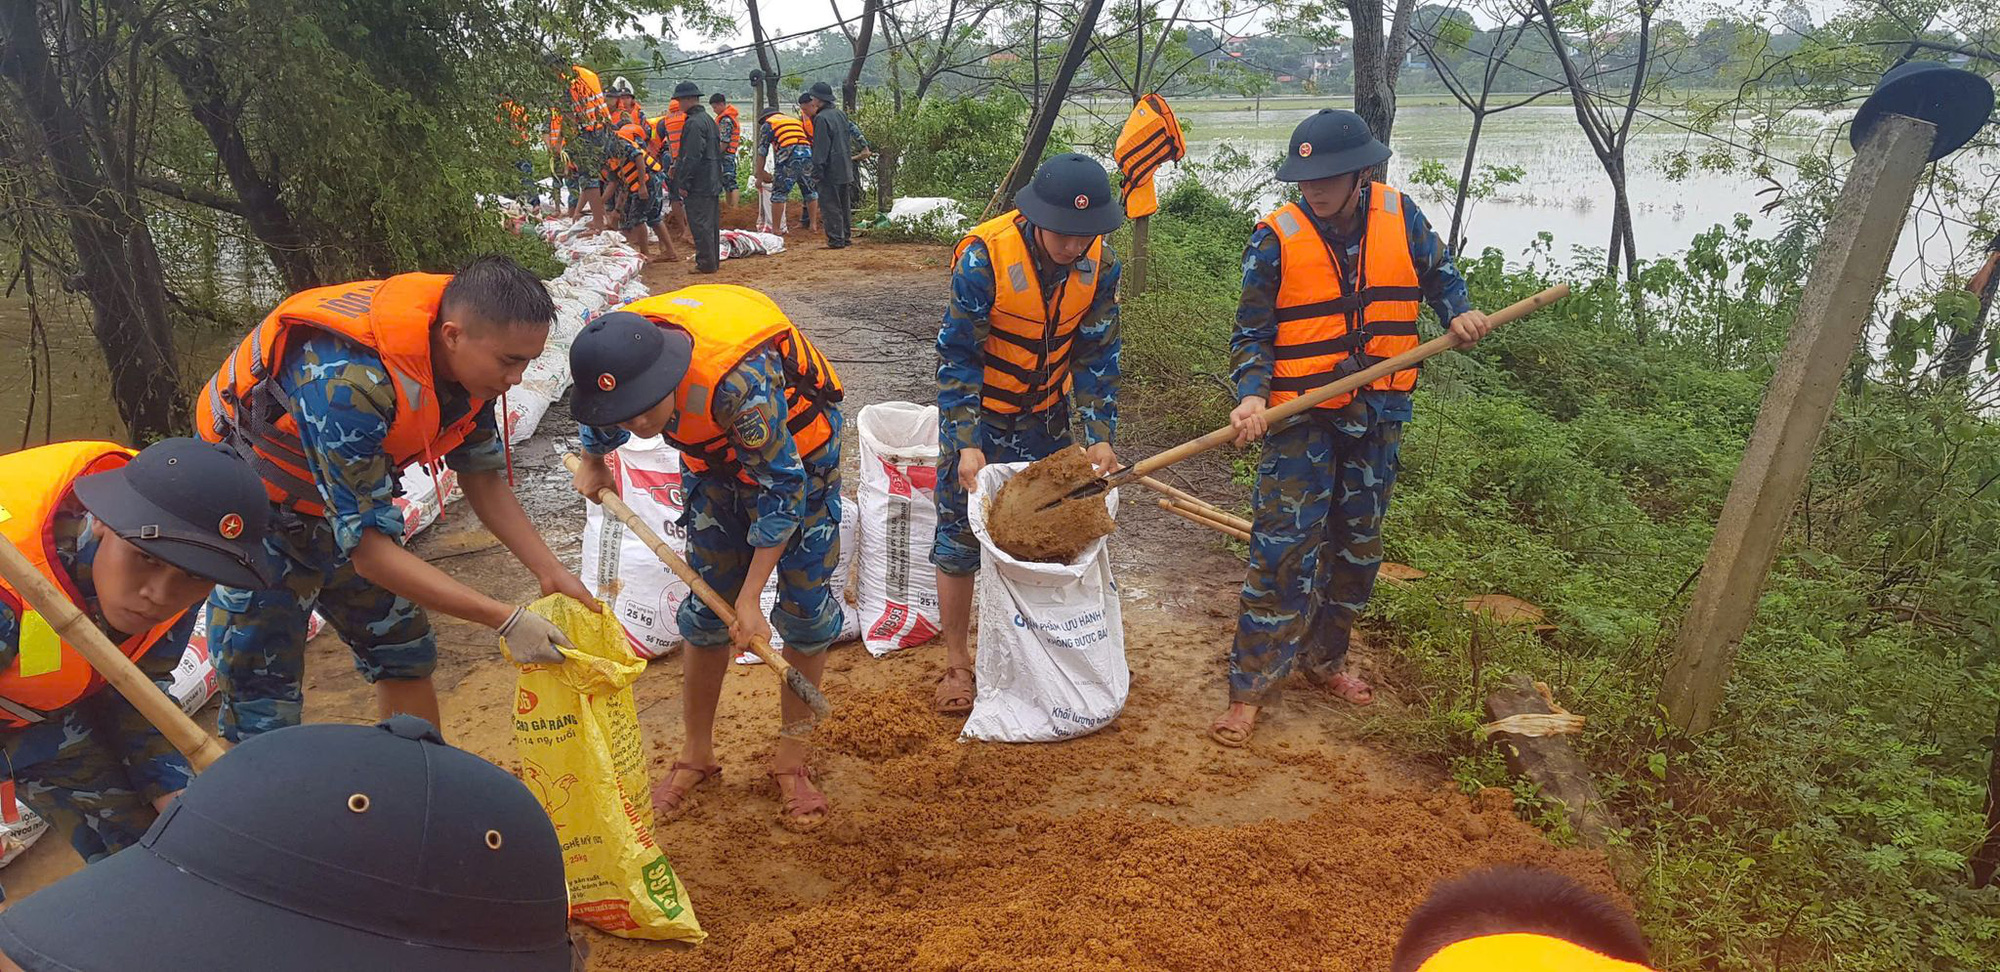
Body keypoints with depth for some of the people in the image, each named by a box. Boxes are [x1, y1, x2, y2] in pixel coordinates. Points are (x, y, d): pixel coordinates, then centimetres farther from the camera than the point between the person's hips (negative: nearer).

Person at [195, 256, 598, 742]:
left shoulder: (467, 356, -16)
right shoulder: (348, 383, -39)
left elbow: (482, 472, -1)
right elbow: (368, 547, -35)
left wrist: (549, 570, -11)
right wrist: (506, 620, -36)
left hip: (351, 498, 7)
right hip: (251, 510, -7)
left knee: (405, 656, 12)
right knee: (262, 709, -7)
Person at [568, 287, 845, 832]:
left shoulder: (740, 378, -44)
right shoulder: (615, 358, -26)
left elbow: (782, 490, -32)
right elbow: (601, 416, 3)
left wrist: (751, 597, -28)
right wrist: (592, 461, 19)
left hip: (796, 450, -5)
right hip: (716, 456, 5)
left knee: (805, 603, -3)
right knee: (709, 602, 5)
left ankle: (792, 759, 11)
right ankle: (696, 754, 20)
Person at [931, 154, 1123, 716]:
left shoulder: (1100, 264, -14)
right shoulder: (983, 257, -27)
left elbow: (1096, 355, -5)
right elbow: (957, 357, -21)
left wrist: (1099, 435, -11)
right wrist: (966, 444, -25)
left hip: (1045, 416, 4)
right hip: (976, 413, -4)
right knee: (960, 535, 1)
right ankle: (956, 663, 15)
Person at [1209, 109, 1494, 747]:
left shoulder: (1400, 217, -2)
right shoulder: (1276, 238, -11)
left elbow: (1437, 269, 18)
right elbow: (1252, 334, -7)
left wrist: (1458, 312, -2)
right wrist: (1252, 396, -23)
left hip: (1378, 415, 4)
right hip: (1301, 418, -4)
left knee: (1357, 546, 16)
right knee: (1283, 551, -7)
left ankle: (1324, 660, 35)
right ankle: (1251, 688, 4)